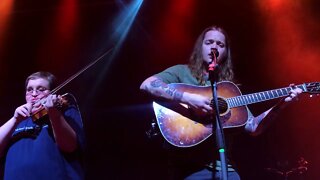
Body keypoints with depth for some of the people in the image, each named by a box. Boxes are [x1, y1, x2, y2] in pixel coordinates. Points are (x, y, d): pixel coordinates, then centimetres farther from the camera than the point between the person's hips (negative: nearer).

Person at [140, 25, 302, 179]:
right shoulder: (182, 72, 5)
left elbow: (253, 127, 13)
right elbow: (147, 85, -13)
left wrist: (280, 105, 1)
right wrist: (188, 98, -21)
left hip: (223, 165, 5)